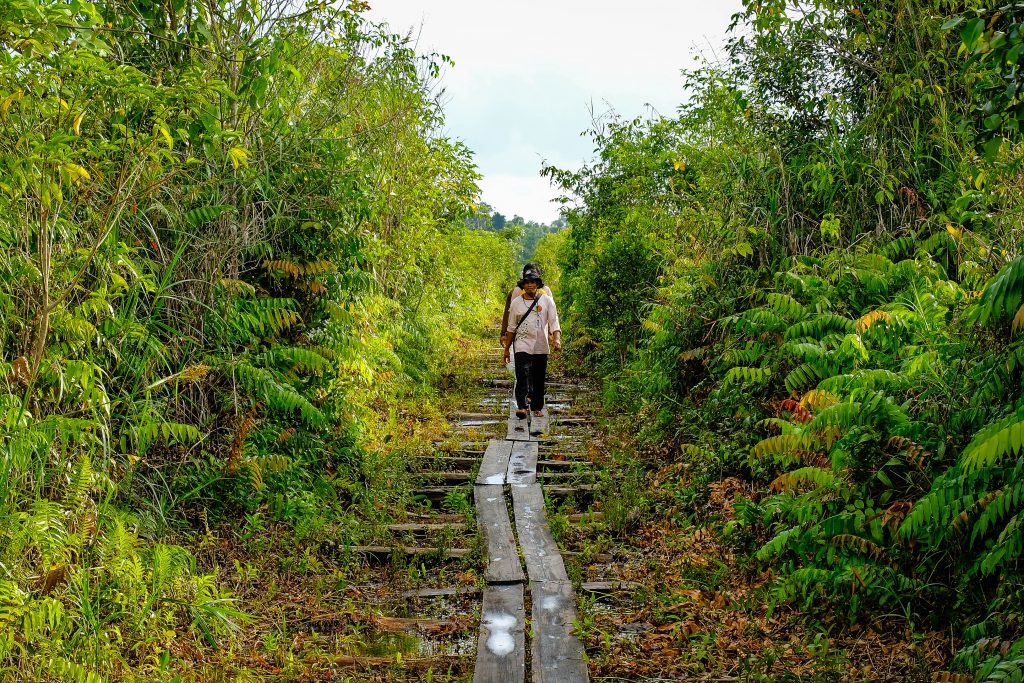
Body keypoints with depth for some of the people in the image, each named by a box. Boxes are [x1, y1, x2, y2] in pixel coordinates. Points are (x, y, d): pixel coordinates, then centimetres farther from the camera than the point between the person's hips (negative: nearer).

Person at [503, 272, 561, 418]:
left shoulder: (547, 300, 3)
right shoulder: (516, 302, 6)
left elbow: (554, 322, -3)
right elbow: (511, 327, 12)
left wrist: (556, 339, -20)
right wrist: (507, 348, 12)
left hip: (541, 346, 1)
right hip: (522, 345, -1)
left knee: (539, 379, 6)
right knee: (522, 376, -16)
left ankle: (537, 408, 17)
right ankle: (521, 407, -22)